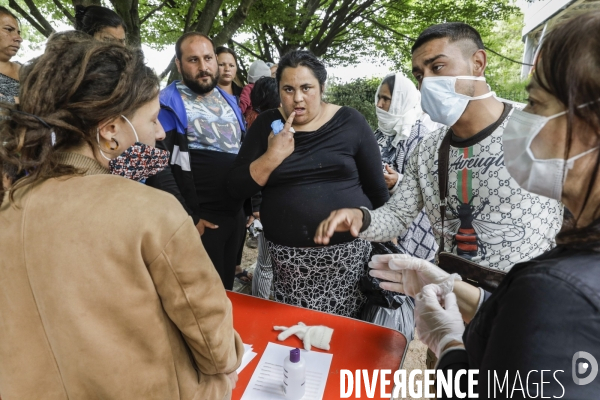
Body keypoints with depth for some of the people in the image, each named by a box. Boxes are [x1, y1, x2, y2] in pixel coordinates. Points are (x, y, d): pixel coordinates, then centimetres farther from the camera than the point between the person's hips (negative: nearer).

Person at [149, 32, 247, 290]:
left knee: (227, 291, 20)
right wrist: (186, 218, -16)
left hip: (236, 214, 6)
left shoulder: (229, 100, 11)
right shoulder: (167, 104, -10)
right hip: (200, 219, -6)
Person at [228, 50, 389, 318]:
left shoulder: (350, 122, 0)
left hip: (349, 252, 0)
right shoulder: (267, 124, 3)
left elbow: (377, 190, 5)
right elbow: (237, 188, -2)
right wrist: (272, 156, -15)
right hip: (287, 258, 1)